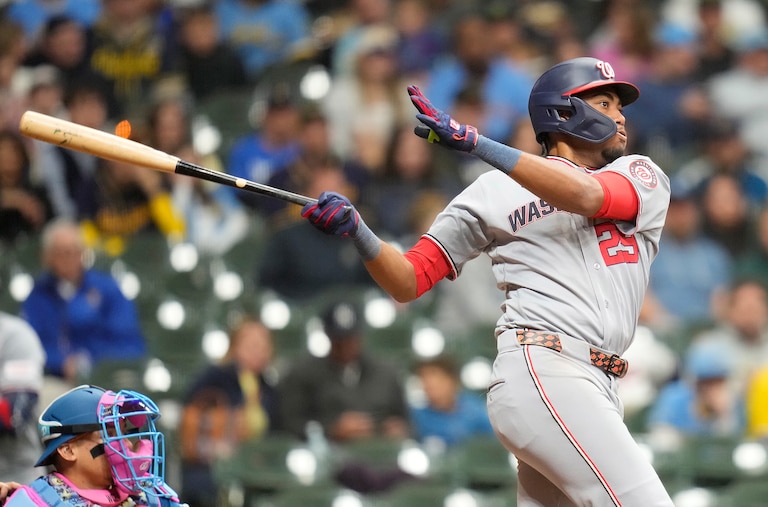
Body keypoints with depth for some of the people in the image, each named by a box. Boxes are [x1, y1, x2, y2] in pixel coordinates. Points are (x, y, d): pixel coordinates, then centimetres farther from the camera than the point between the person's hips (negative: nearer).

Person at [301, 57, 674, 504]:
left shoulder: (644, 178, 15)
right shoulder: (498, 190, 9)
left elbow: (586, 196, -9)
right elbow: (409, 281, 10)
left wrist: (475, 142, -19)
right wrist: (356, 230, -10)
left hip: (596, 391, 5)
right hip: (541, 371, -5)